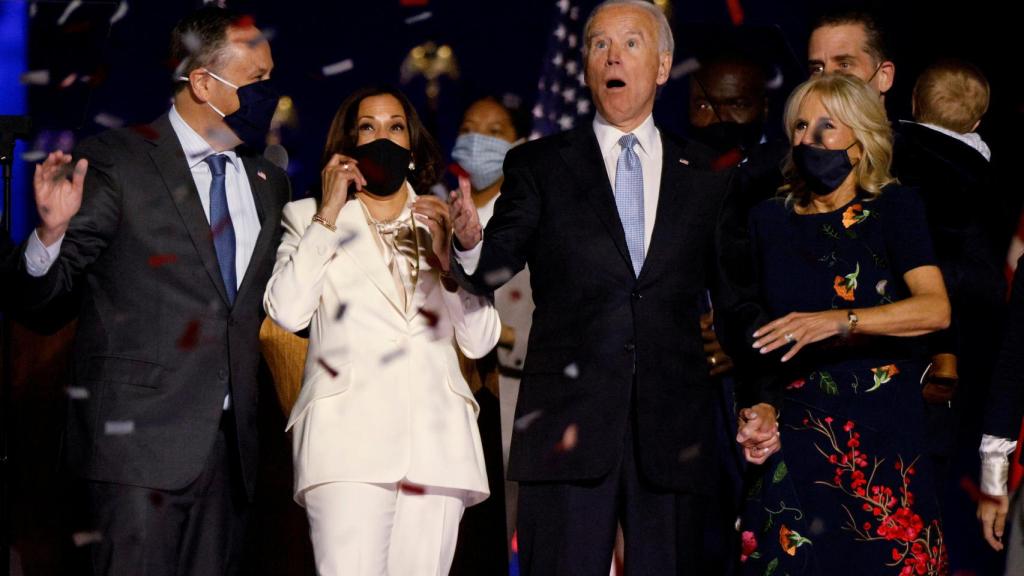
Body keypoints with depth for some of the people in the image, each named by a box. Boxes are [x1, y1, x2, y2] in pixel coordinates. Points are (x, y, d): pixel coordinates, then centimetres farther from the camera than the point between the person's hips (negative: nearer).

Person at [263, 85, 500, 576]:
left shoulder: (442, 223, 22)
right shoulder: (309, 217, 17)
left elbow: (480, 342, 13)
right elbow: (287, 312, -2)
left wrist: (449, 256, 1)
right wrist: (328, 215, 1)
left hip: (436, 439, 3)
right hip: (349, 434, -2)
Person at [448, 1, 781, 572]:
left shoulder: (708, 178, 13)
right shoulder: (539, 165, 9)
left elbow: (740, 303, 15)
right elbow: (496, 267, -3)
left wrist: (765, 398, 3)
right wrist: (471, 243, -26)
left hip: (674, 433, 2)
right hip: (567, 425, -1)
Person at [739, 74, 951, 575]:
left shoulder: (893, 208, 0)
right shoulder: (770, 219, 10)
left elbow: (935, 309, -15)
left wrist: (838, 321, -25)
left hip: (881, 435, -2)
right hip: (795, 432, 2)